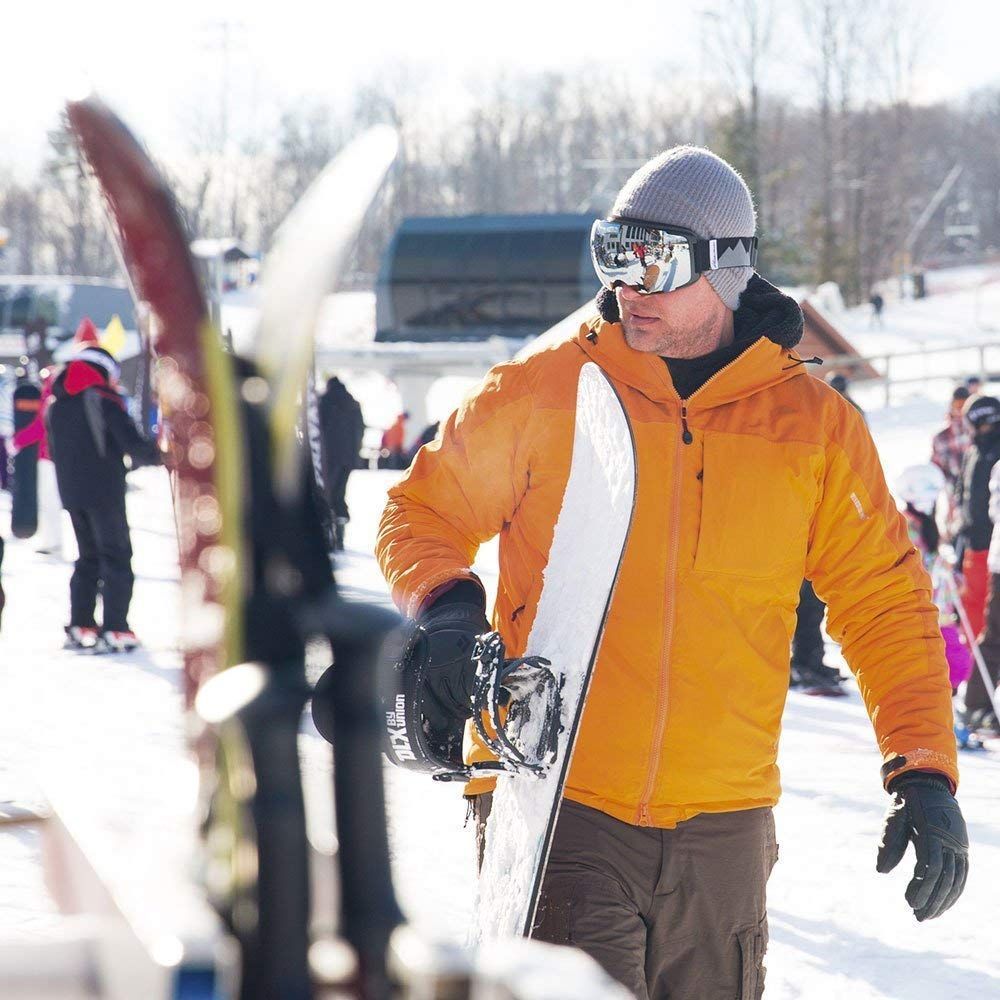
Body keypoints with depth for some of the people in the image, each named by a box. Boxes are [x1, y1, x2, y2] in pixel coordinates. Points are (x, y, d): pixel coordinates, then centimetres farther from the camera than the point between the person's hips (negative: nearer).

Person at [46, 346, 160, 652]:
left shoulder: (55, 405, 11)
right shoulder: (103, 399, -11)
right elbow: (131, 441, -16)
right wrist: (154, 454, 2)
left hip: (71, 494, 6)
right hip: (105, 493, -6)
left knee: (89, 558, 16)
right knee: (116, 558, 0)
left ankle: (79, 627, 10)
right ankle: (115, 630, -7)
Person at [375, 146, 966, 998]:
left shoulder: (816, 428, 4)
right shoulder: (543, 393, 1)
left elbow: (884, 603, 9)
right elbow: (424, 512, 11)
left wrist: (924, 770, 0)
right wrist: (443, 605, -11)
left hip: (722, 825, 2)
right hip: (554, 805, -2)